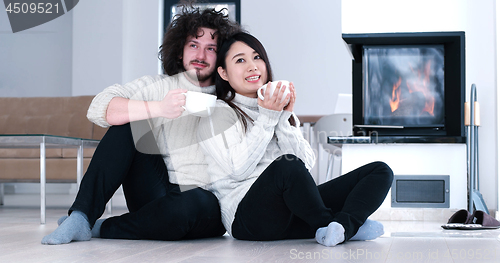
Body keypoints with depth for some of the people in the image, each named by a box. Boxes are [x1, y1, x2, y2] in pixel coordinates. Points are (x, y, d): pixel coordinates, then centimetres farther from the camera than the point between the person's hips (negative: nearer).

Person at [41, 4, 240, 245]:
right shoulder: (157, 87, 8)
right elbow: (98, 109, -9)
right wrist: (159, 108, -24)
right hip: (161, 192, 1)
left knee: (198, 203, -36)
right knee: (127, 124, -13)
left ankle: (102, 229, -15)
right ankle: (82, 217, -20)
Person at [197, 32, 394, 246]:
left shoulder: (279, 107, 23)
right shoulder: (217, 113, 4)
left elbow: (306, 164, 8)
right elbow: (239, 169, -11)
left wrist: (284, 119, -3)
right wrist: (266, 118, -9)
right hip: (249, 216, -7)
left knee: (380, 171, -8)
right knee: (286, 165, -39)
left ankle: (342, 226, -35)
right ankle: (328, 224, -19)